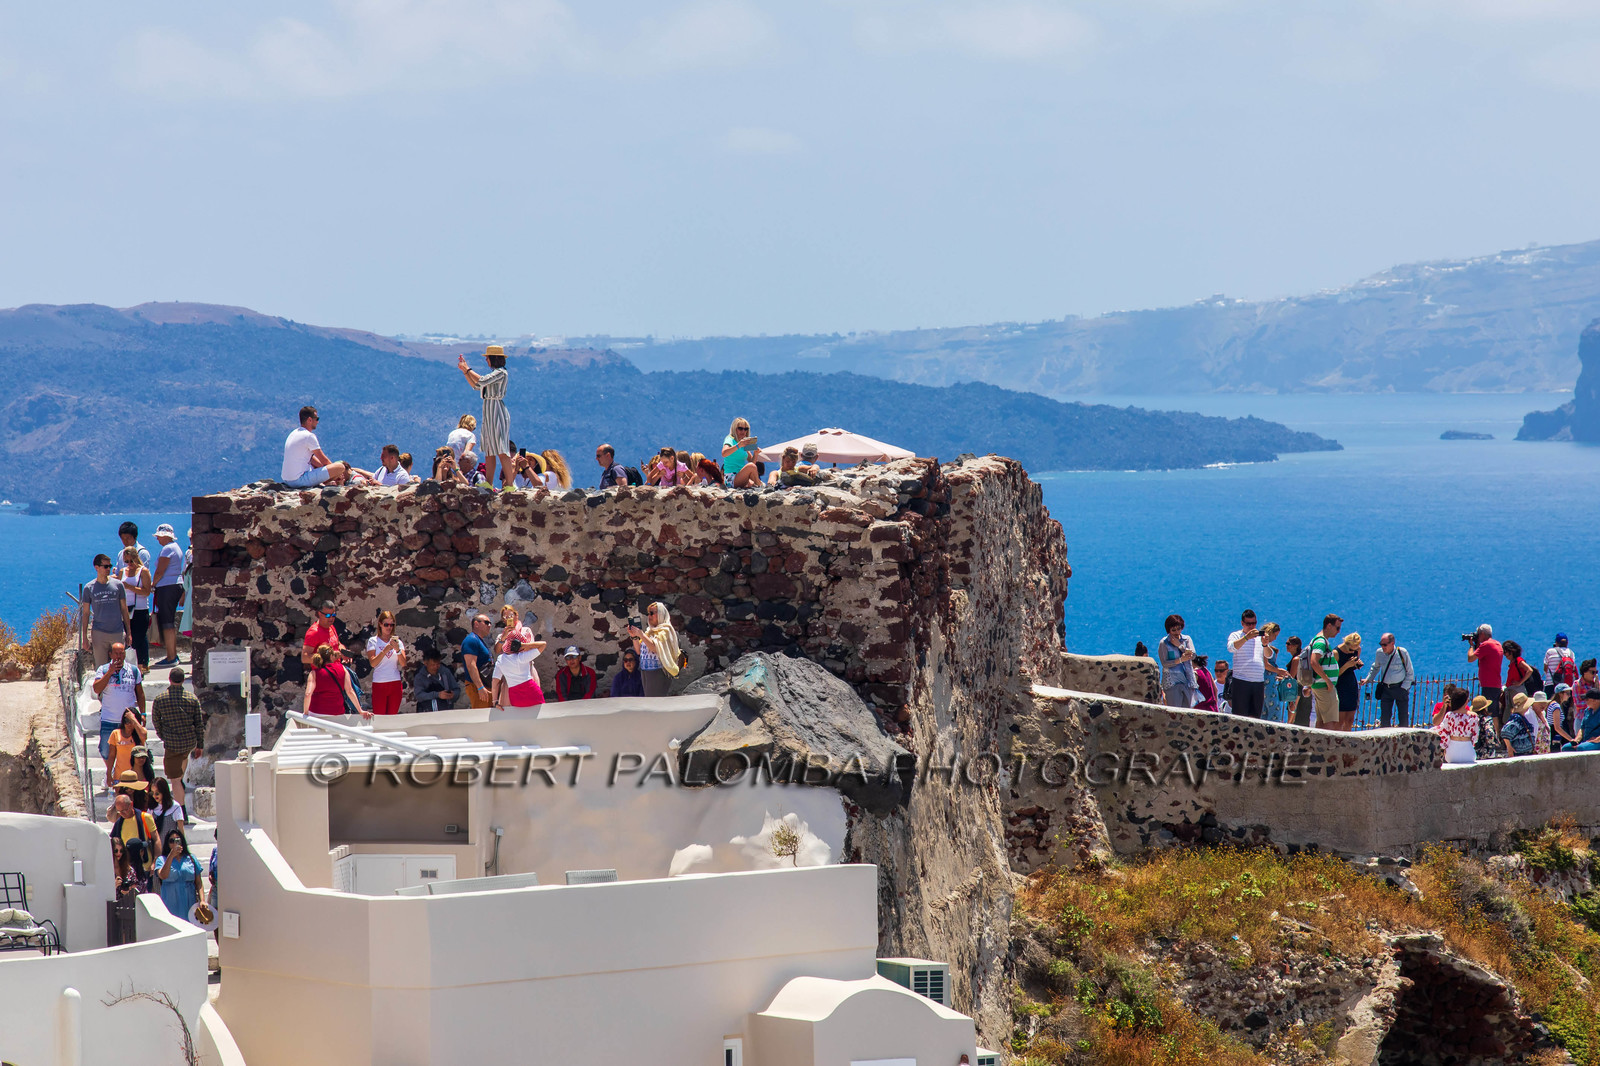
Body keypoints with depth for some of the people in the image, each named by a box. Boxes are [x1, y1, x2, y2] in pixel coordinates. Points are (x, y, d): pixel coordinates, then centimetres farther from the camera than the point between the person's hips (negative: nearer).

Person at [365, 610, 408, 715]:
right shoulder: (373, 641, 3)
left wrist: (398, 650, -16)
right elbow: (373, 663, -9)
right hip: (379, 684, -2)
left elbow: (403, 664, 0)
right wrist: (385, 650, -21)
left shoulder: (397, 641, 10)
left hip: (395, 683, 2)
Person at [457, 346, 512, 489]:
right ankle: (489, 485, 10)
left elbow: (482, 381, -22)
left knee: (502, 451, -11)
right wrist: (464, 371, 17)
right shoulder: (494, 373, 17)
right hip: (489, 414, 10)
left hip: (497, 413, -10)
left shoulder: (501, 373, -11)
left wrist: (468, 369, -9)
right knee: (489, 452, 8)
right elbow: (476, 386, 25)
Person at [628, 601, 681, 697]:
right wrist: (634, 637, 4)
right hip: (645, 671, 8)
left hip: (658, 672, -8)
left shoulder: (665, 630, -4)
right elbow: (639, 650, 18)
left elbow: (656, 648, -18)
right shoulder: (649, 631, 18)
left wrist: (641, 635, -18)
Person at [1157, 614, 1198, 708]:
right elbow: (1164, 663, -6)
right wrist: (1180, 660, -14)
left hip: (1187, 680, 4)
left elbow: (1193, 655, -2)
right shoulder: (1164, 643, 2)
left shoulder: (1187, 640, 13)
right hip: (1172, 681, -4)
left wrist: (1179, 645, -6)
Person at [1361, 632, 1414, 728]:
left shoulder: (1402, 653, -10)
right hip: (1386, 689, 3)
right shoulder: (1380, 653, 0)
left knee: (1403, 716, -1)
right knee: (1384, 717, -4)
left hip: (1400, 687, -3)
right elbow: (1375, 667, 22)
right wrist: (1368, 679, 14)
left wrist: (1403, 688, -8)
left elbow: (1410, 673, -1)